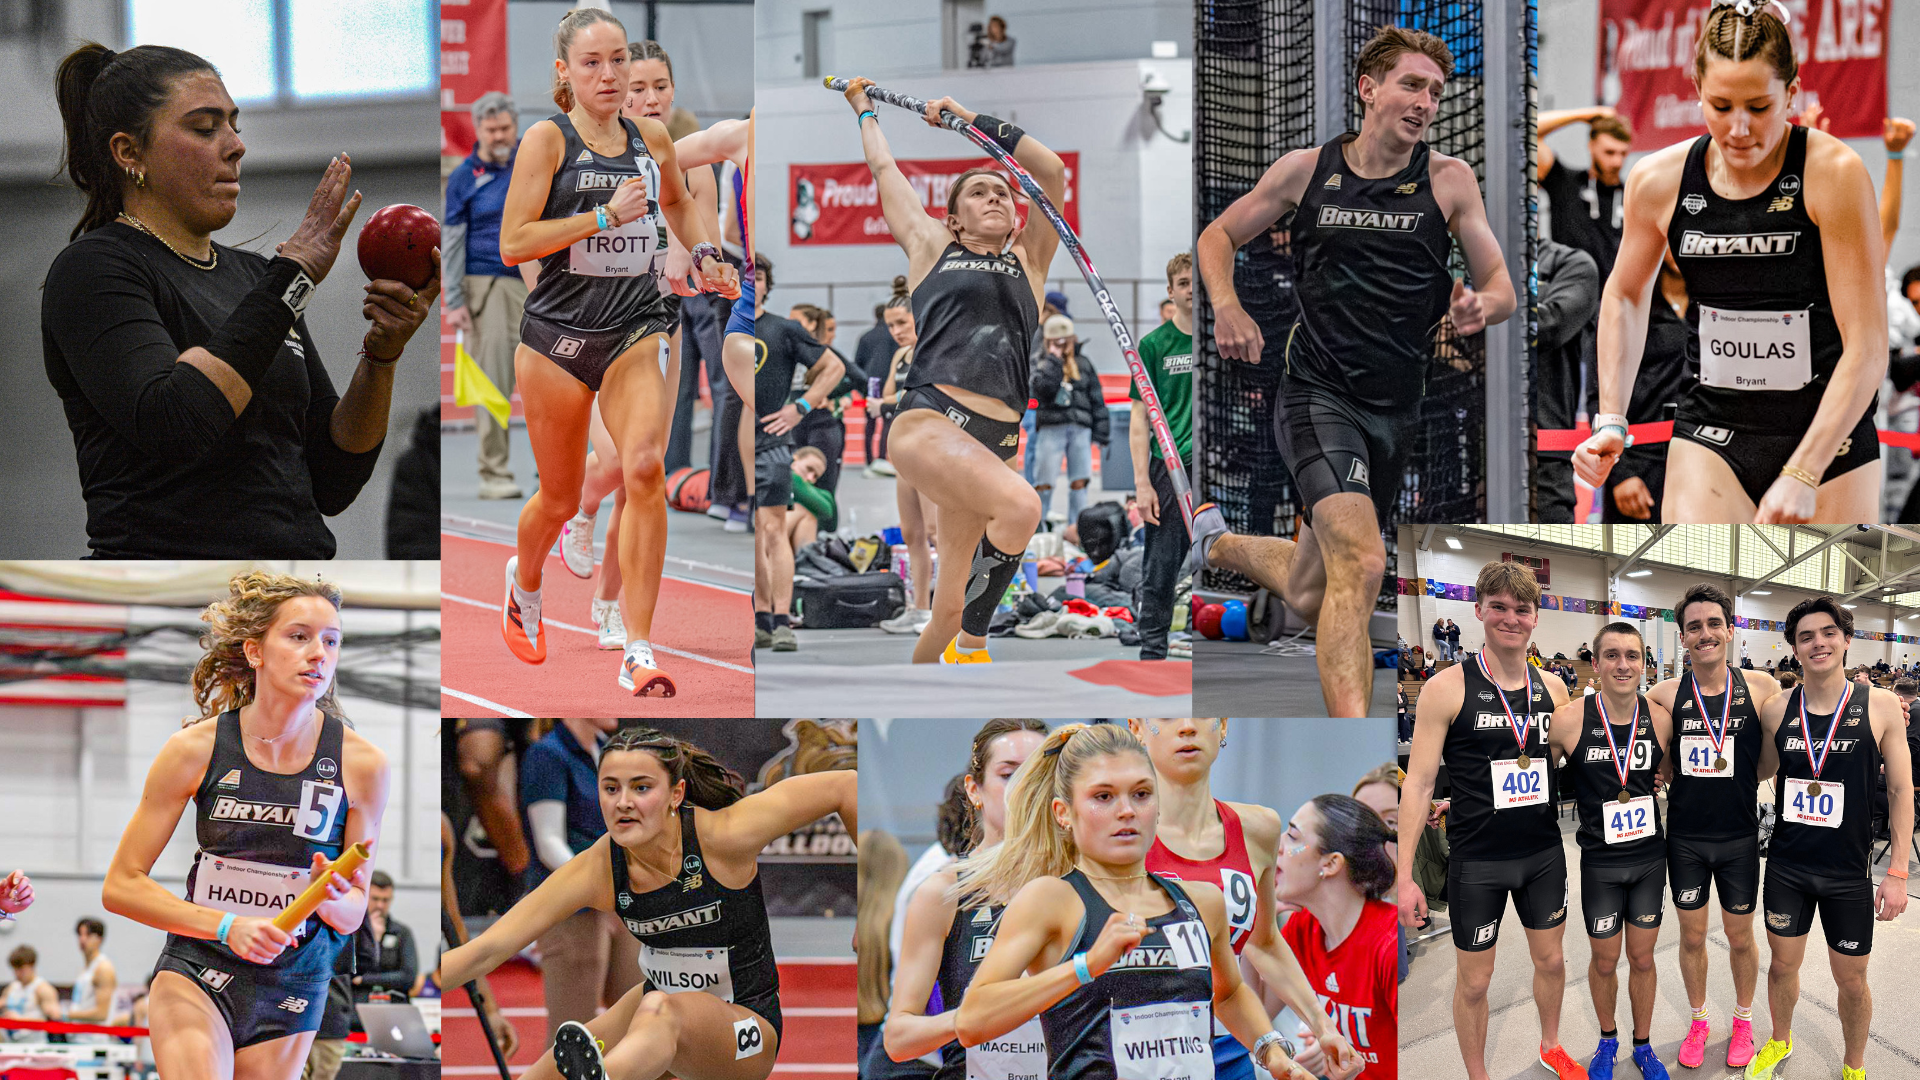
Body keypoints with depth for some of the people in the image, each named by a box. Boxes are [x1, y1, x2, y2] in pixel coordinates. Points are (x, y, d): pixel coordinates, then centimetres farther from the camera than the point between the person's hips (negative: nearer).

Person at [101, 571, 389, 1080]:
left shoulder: (362, 763, -6)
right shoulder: (195, 748, -8)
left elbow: (353, 914, 3)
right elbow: (120, 886, -5)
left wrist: (329, 899, -21)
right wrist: (228, 926, -17)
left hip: (291, 996, 2)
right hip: (196, 976, -2)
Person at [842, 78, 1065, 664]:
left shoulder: (1028, 261, 23)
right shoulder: (932, 246, 18)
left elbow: (1053, 170, 18)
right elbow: (883, 167, 30)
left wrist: (975, 122, 21)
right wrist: (864, 108, 44)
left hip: (996, 441, 4)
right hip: (928, 421, -4)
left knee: (951, 608, 0)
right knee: (1020, 505, -31)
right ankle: (971, 643, -19)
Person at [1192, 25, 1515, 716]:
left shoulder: (1449, 180, -1)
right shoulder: (1306, 170, -2)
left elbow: (1501, 288, 1)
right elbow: (1218, 237, 12)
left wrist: (1480, 306, -23)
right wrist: (1226, 306, -8)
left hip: (1396, 411, 4)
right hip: (1318, 395, -4)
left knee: (1311, 597, 19)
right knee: (1361, 564, -29)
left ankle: (1218, 542, 52)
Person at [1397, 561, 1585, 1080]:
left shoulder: (1552, 687, 2)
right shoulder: (1448, 687, -11)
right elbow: (1419, 783, -10)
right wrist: (1404, 876, -13)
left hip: (1544, 853, 4)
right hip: (1477, 861, -4)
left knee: (1551, 960, 18)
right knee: (1474, 980, 6)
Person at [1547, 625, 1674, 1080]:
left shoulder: (1660, 719, -9)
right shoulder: (1570, 720, -17)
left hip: (1650, 857, 1)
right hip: (1600, 862, -1)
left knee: (1642, 958, 13)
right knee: (1604, 961, 13)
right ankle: (1607, 1039, 37)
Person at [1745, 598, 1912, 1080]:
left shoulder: (1880, 707, -9)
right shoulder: (1777, 710, -3)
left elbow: (1900, 791, -5)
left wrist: (1898, 872, -8)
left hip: (1849, 872, -2)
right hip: (1787, 865, 2)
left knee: (1851, 981, 9)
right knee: (1783, 965, 16)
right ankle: (1780, 1041, 42)